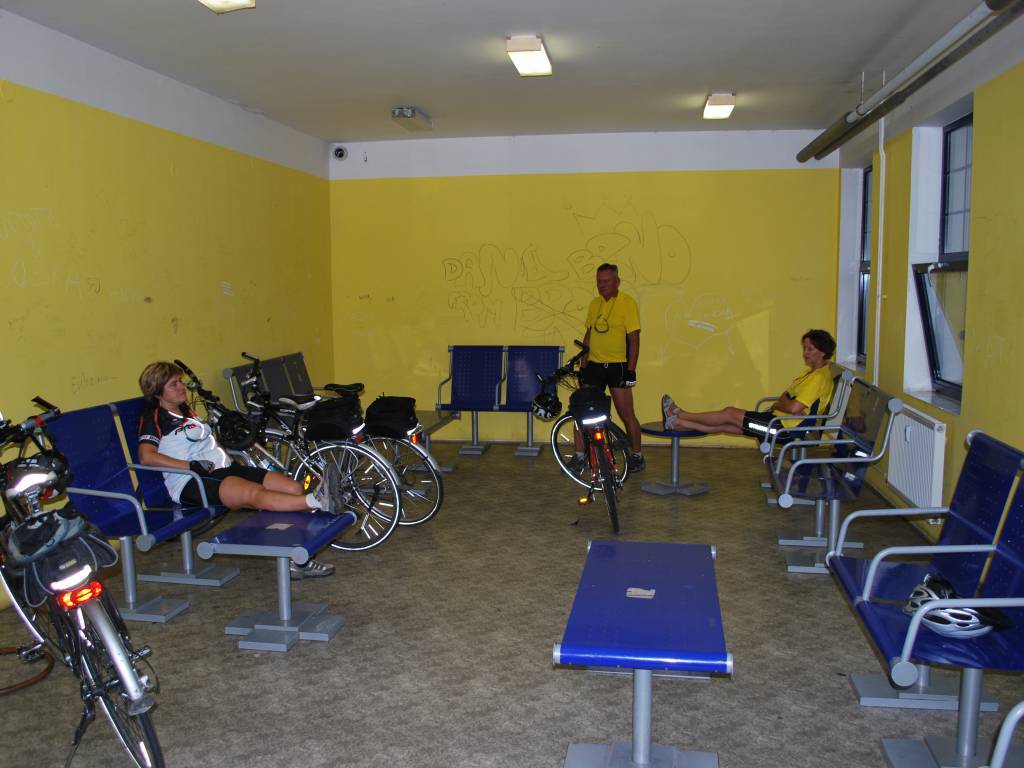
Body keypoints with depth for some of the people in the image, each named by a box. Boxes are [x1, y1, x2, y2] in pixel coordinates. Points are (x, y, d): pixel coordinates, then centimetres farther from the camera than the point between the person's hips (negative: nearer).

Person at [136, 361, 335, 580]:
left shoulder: (185, 410, 26)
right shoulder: (153, 418, 1)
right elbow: (146, 457, -16)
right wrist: (193, 466, -18)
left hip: (224, 469, 8)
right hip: (191, 482, -8)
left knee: (294, 488, -13)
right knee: (254, 493, -38)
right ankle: (315, 502, -58)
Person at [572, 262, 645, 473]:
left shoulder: (627, 303, -8)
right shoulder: (595, 304, 10)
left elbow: (634, 339, -10)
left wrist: (631, 370, -14)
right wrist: (583, 365, 11)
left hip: (618, 367, -5)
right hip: (594, 366, 6)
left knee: (626, 414, 0)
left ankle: (637, 456, 17)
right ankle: (579, 457, 12)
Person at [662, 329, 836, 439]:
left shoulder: (819, 376, -16)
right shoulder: (812, 372, 16)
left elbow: (794, 408, -25)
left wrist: (776, 405, -5)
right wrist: (781, 404, 0)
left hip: (784, 426, -9)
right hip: (779, 418, 9)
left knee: (729, 414, -8)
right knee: (725, 424, 4)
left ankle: (680, 415, 4)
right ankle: (677, 423, 5)